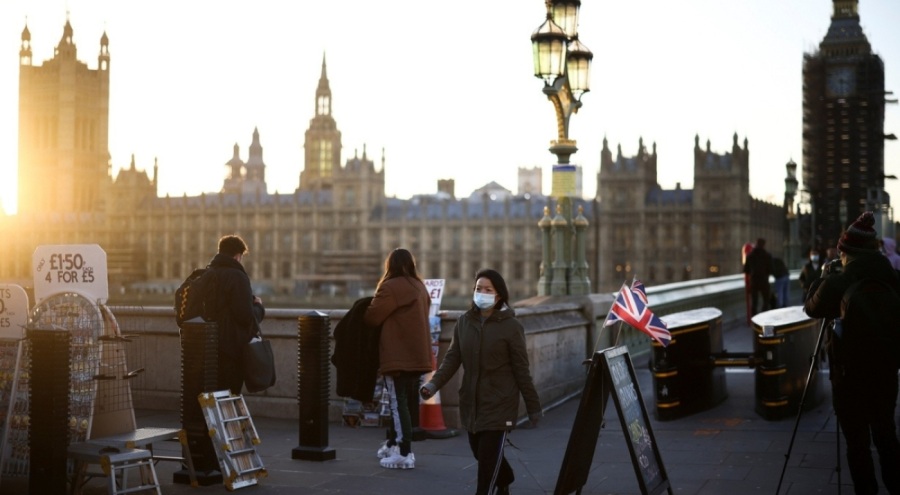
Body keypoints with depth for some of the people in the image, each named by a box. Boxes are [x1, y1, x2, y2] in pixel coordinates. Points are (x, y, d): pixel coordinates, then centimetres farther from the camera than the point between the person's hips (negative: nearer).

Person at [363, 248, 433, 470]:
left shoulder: (390, 288, -13)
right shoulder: (420, 287, 12)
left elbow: (372, 317, -12)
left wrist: (359, 315, 9)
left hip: (397, 357, -8)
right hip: (418, 356, 8)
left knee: (398, 404, -4)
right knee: (404, 402, 16)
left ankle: (404, 453, -6)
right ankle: (393, 443, 27)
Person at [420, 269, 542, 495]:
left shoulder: (510, 326, -8)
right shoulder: (464, 322, 5)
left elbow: (521, 369, -6)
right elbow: (452, 358, 2)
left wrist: (533, 406, -3)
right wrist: (434, 383, -14)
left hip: (499, 404, -5)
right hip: (471, 403, 5)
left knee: (488, 457, -6)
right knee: (481, 453, 17)